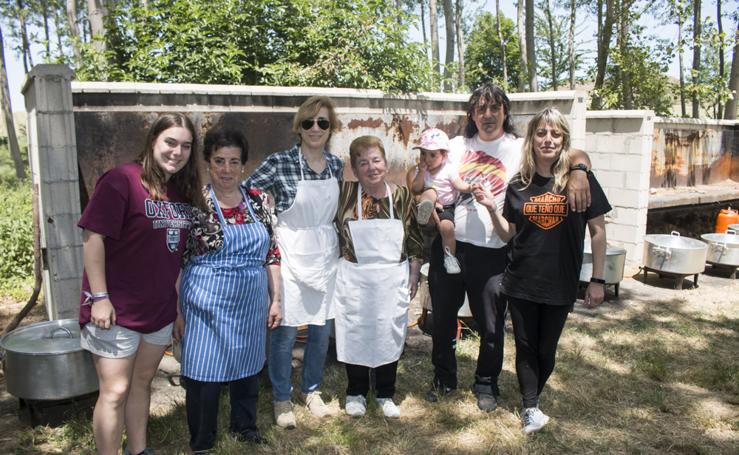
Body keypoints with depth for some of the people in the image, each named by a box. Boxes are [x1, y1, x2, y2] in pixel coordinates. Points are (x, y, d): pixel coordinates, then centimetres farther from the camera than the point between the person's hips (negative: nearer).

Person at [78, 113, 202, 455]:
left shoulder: (185, 190, 7)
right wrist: (99, 297, -18)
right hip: (117, 310, -7)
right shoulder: (122, 179, -14)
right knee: (115, 391, 1)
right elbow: (92, 236, -16)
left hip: (160, 307, 7)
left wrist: (180, 300, 15)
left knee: (142, 383, 19)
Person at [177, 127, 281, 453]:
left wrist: (275, 300, 6)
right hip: (208, 306, -4)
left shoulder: (258, 201, 2)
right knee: (204, 373, 5)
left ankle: (244, 426, 41)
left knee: (247, 367, 18)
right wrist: (176, 311, -5)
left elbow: (271, 254, 7)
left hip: (250, 305, 4)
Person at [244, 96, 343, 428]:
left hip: (325, 254, 5)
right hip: (290, 254, -5)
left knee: (322, 328, 13)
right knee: (284, 330, 3)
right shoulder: (279, 163, -12)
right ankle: (281, 398, 24)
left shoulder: (336, 165, 4)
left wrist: (338, 244, 14)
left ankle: (311, 390, 34)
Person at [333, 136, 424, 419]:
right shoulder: (345, 194, -8)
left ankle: (385, 394, 31)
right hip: (355, 279, -1)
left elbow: (415, 239, 5)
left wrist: (414, 275, 5)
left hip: (392, 279, 2)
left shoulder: (402, 195, -2)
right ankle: (356, 393, 30)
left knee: (390, 336, 12)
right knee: (355, 335, 10)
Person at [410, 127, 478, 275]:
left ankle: (450, 257, -9)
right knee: (430, 192, -28)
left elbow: (459, 185, -12)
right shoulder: (420, 170, 5)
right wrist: (421, 172, -13)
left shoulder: (448, 169, -3)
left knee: (447, 227, -25)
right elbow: (415, 190, -3)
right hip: (431, 205, 1)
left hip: (446, 207, -1)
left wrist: (469, 187, -34)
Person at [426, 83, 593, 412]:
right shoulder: (457, 146, 9)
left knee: (491, 326, 8)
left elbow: (577, 155, -8)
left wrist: (578, 171, -30)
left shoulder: (520, 149, -2)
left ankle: (486, 385, 30)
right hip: (447, 245, 3)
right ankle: (444, 378, 35)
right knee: (442, 318, 15)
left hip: (490, 252, -3)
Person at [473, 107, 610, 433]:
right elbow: (508, 235, 6)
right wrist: (492, 208, -12)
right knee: (526, 347, 8)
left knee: (546, 350, 13)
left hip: (561, 284, -1)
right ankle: (531, 408, 22)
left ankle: (531, 398, 35)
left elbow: (597, 230, -3)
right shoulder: (518, 185, 0)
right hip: (521, 283, 2)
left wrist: (597, 279, -4)